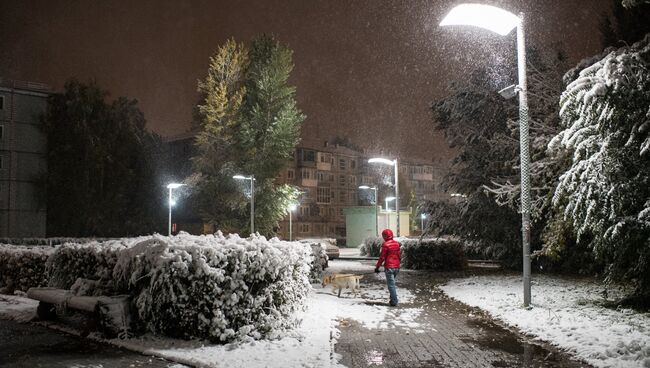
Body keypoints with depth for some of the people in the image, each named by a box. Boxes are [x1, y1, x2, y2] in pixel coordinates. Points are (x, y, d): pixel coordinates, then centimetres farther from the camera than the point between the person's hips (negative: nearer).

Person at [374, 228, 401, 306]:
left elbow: (382, 257, -11)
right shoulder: (397, 243, 8)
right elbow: (398, 255, 14)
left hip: (389, 267, -7)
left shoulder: (386, 245, -12)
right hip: (396, 267, 7)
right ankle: (393, 299, 22)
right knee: (392, 283, 19)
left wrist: (377, 267, -4)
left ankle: (394, 301, -2)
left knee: (391, 284, -2)